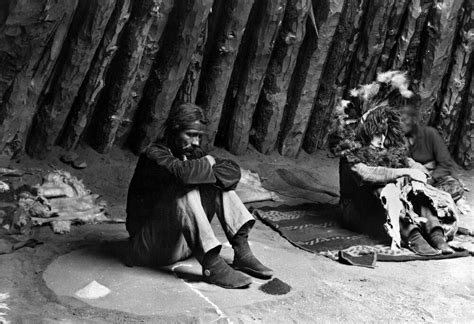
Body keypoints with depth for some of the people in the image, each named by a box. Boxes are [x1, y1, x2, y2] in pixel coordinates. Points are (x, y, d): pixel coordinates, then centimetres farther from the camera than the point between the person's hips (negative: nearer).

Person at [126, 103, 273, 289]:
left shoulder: (192, 153, 4)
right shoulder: (154, 155, -17)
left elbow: (233, 171, -6)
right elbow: (182, 173, -39)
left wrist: (202, 175, -22)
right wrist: (207, 163, -19)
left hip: (182, 243, 7)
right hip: (149, 244, -7)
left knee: (220, 183, -3)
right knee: (184, 192, -30)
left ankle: (242, 251, -11)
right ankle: (212, 266, -32)